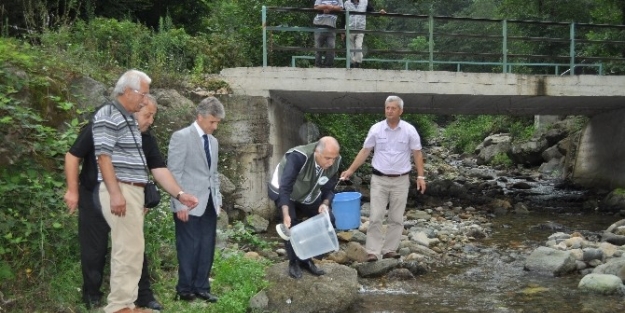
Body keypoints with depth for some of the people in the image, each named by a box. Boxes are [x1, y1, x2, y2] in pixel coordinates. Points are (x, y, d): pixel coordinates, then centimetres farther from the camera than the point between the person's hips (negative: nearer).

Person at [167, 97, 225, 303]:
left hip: (209, 203, 7)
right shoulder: (181, 137, -7)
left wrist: (217, 199, 14)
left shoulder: (213, 141, 16)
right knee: (189, 248, 0)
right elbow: (174, 173, -10)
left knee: (207, 248, 8)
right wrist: (180, 203, -15)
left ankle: (201, 288, 18)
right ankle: (185, 290, 13)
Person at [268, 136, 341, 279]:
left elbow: (329, 189, -11)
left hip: (309, 195, 6)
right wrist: (286, 215, -53)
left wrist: (325, 204, -33)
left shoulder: (334, 162, -23)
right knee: (291, 226, -20)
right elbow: (285, 188, -43)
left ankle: (306, 259, 11)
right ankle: (294, 263, 3)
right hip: (283, 192, -5)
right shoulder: (298, 157, -40)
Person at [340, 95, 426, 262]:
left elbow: (417, 154, 0)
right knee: (375, 217, -3)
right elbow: (365, 151, 3)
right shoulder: (376, 129, -3)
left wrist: (420, 176, -6)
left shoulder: (409, 130, -4)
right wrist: (351, 170, -2)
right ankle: (372, 251, 1)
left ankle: (389, 250, 15)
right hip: (379, 179, 0)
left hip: (401, 180, 0)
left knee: (396, 218, 6)